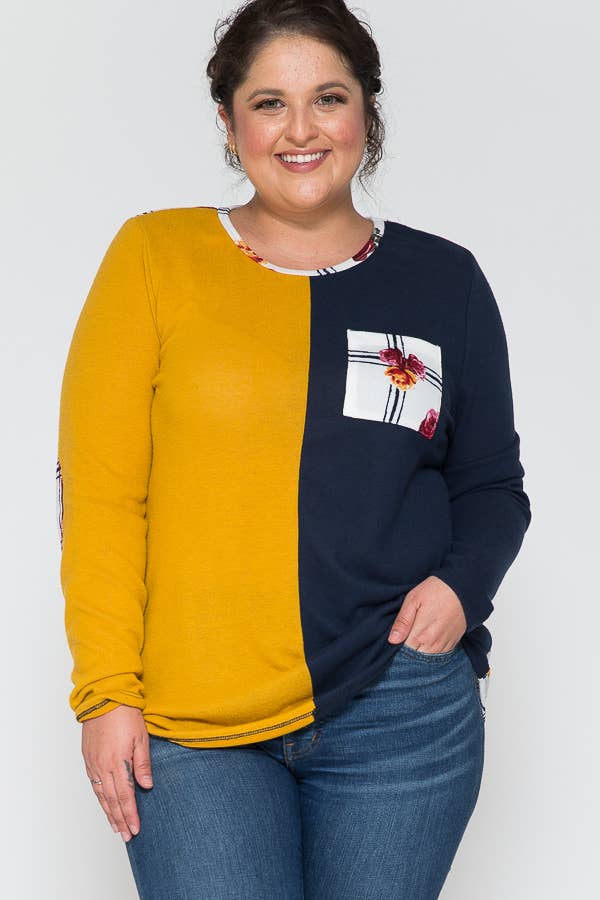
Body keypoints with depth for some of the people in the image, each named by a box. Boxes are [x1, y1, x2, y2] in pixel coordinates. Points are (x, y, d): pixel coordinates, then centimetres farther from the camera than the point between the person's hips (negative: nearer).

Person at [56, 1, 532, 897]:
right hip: (194, 727, -2)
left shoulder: (443, 281, 7)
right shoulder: (155, 256, 1)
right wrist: (106, 690, -7)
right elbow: (100, 490, -2)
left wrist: (460, 584, -6)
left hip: (401, 713, 2)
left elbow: (492, 486, 14)